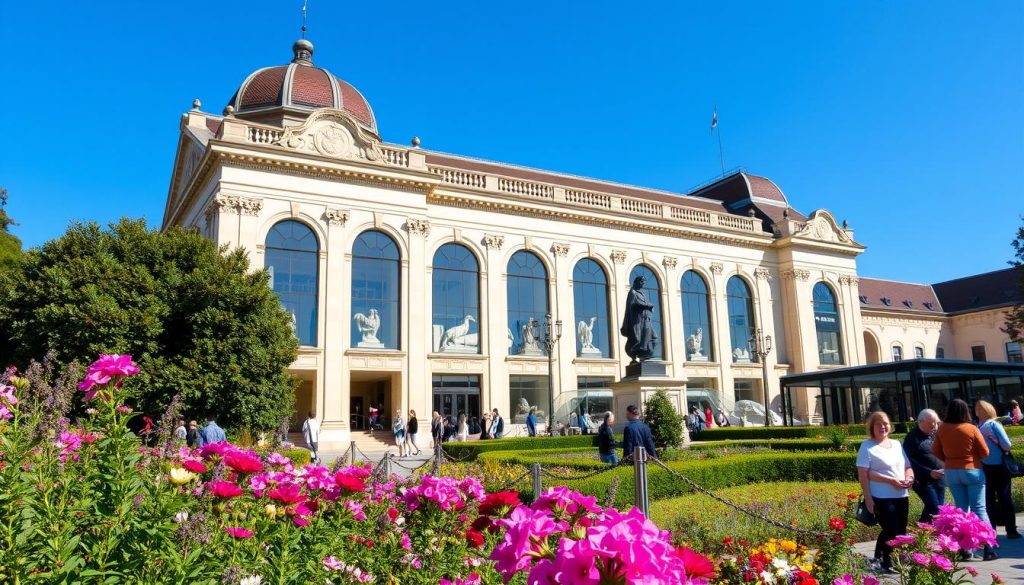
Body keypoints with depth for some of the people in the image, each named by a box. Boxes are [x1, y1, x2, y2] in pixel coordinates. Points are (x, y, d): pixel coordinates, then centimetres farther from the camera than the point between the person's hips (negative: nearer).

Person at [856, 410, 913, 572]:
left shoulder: (896, 444, 15)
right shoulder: (867, 446, -6)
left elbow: (908, 466, 19)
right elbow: (863, 474, -13)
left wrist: (909, 477, -4)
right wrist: (891, 480, -19)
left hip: (902, 496, 7)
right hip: (882, 497, -7)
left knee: (900, 531, 14)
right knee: (892, 531, -6)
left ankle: (879, 557, 30)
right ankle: (887, 563, 11)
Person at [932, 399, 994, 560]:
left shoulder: (942, 429, -3)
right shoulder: (972, 429, -10)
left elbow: (936, 451, 2)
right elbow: (985, 452, -4)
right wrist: (974, 458, 15)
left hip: (951, 472, 3)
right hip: (972, 471, -2)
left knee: (961, 509, 10)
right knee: (979, 509, 2)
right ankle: (988, 548, 0)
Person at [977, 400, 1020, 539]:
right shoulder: (994, 425, -10)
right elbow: (1007, 445, -15)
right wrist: (1000, 448, 6)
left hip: (984, 468, 3)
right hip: (999, 466, -2)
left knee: (989, 499, 10)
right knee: (1005, 498, 6)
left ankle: (991, 531, 12)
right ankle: (1011, 530, 8)